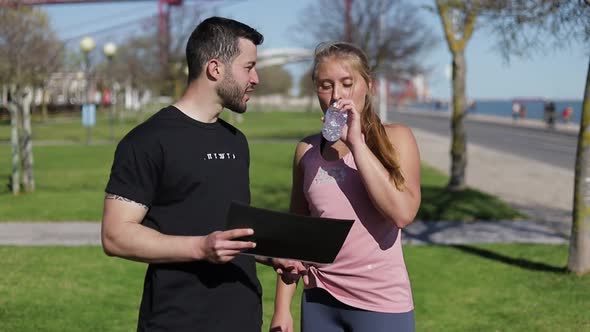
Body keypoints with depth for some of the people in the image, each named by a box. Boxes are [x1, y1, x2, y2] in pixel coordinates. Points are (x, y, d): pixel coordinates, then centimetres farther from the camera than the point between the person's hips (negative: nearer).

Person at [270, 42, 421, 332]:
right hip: (320, 302, 3)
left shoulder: (395, 138, -2)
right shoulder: (307, 151, 6)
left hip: (381, 301, -3)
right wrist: (282, 307, 7)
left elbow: (402, 212, -18)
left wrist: (356, 143, -17)